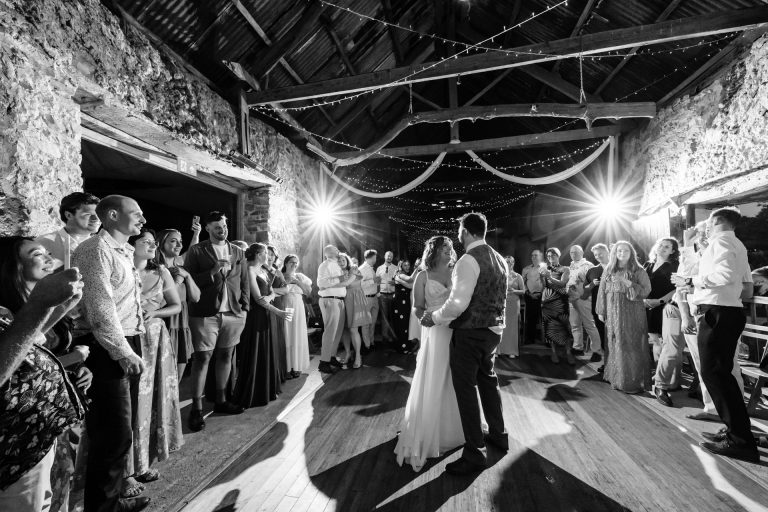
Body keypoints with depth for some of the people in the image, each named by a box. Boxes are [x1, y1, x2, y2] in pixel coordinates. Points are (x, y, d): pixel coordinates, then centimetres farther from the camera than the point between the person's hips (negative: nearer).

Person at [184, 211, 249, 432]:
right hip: (205, 313, -4)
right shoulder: (197, 251, -1)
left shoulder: (238, 252, 11)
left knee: (226, 356, 13)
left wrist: (244, 308, 4)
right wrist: (213, 272, -17)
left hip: (233, 313, 4)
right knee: (202, 358, -1)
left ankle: (221, 400, 27)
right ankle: (197, 408, 10)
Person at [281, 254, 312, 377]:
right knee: (286, 337, -3)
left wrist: (297, 281, -4)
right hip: (284, 308, -3)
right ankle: (286, 366, 6)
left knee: (297, 336, 4)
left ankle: (297, 366, 13)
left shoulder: (300, 276, 13)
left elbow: (309, 291, 4)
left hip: (298, 309, 3)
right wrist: (286, 281, -11)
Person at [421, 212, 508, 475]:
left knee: (466, 388, 3)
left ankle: (475, 454, 14)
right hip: (493, 330, 9)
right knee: (487, 379, 25)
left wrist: (434, 318, -13)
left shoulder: (469, 260, -19)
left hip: (470, 333, -9)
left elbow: (458, 303, -26)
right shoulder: (499, 259, 8)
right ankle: (498, 434, 42)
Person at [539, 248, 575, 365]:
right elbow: (544, 285, 2)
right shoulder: (546, 269, 12)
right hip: (547, 299, 2)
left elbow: (562, 283, -9)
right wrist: (541, 275, -15)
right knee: (550, 326, 1)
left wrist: (549, 276, -22)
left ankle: (568, 352, -3)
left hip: (560, 299, -2)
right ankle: (554, 352, 7)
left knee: (564, 325, -9)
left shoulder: (564, 269, 5)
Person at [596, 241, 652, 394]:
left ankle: (635, 382, 6)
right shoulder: (608, 271, 9)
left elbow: (646, 291, -6)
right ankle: (618, 379, 18)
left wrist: (628, 283, -19)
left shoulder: (638, 271, 1)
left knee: (632, 346, -4)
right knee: (615, 346, 6)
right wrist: (601, 311, 6)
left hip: (633, 314, -3)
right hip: (613, 314, 3)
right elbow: (602, 291, 9)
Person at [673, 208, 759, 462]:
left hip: (716, 312, -10)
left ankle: (740, 440, -1)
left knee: (713, 372, -6)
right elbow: (747, 281, 20)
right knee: (721, 372, 16)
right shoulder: (738, 245, 20)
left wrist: (691, 280, -16)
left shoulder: (720, 241, -10)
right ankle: (736, 429, 24)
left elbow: (725, 275, -25)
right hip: (731, 311, 10)